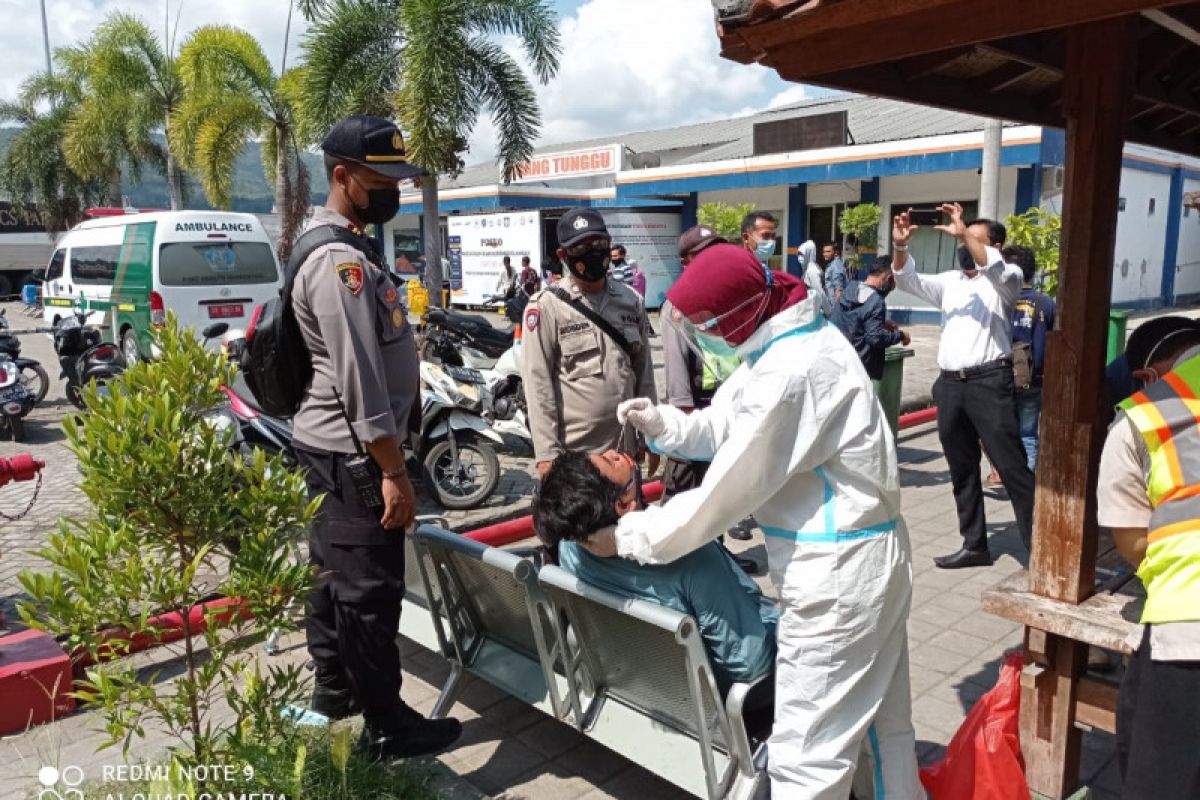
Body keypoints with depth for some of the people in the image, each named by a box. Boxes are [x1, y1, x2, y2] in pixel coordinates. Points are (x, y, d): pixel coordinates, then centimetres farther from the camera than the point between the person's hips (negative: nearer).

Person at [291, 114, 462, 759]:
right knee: (369, 589, -1)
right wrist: (393, 473, -22)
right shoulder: (338, 260, -19)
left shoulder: (337, 247, 14)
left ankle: (332, 688, 35)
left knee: (334, 573, 19)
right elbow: (358, 378, -24)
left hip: (329, 445, 11)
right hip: (351, 452, -11)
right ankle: (385, 727, 11)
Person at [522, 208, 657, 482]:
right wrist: (546, 452, -14)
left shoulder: (631, 300, 7)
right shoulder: (547, 306, -8)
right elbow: (538, 383, -11)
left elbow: (644, 372, 12)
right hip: (572, 451, -5)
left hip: (626, 448, 5)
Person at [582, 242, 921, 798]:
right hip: (862, 556, 10)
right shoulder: (786, 341, 4)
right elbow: (723, 425, 10)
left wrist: (628, 537, -12)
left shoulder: (791, 373, -28)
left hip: (838, 571, -10)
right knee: (884, 716, 26)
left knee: (806, 751, 3)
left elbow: (726, 493, -22)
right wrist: (662, 423, -8)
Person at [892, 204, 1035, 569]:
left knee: (1012, 467, -6)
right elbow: (907, 280, 8)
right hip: (950, 384, 6)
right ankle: (974, 545, 22)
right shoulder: (949, 282, 19)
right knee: (962, 471, 12)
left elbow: (993, 267, -19)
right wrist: (900, 246, -8)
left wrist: (965, 233, -21)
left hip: (989, 382, -6)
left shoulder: (1006, 280, 4)